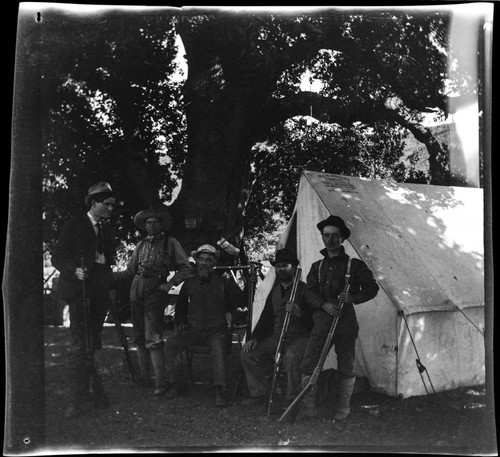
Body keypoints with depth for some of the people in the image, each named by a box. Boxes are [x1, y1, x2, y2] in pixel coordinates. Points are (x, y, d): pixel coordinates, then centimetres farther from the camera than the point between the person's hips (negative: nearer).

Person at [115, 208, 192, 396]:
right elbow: (130, 271, 17)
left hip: (155, 291, -5)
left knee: (153, 339, -12)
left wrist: (170, 284, -8)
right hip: (136, 290, 5)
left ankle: (160, 383, -12)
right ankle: (144, 376, 20)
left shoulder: (170, 243, 4)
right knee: (139, 337, 9)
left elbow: (186, 268, 2)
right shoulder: (141, 245, 15)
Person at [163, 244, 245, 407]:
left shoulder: (223, 282, 5)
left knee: (218, 349, -35)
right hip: (193, 329, 3)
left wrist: (229, 311, 0)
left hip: (216, 330, -3)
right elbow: (180, 305, 24)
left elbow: (240, 300, 11)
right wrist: (180, 321, 11)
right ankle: (175, 383, -7)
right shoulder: (189, 283, 12)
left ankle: (219, 391, -33)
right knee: (170, 343, -21)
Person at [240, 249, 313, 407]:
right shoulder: (274, 292, 17)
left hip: (300, 338, -6)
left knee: (291, 357, -38)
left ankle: (292, 399, -22)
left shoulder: (304, 290, -3)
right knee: (248, 353, -11)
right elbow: (265, 318, 19)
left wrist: (299, 313, -28)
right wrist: (255, 338, 3)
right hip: (275, 338, 7)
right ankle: (259, 394, -1)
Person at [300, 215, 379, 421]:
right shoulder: (317, 266, 17)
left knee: (345, 367, 2)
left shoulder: (354, 265, 6)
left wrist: (353, 298, -14)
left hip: (345, 321, -3)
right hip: (322, 321, 3)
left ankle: (342, 408, 17)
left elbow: (371, 288, 4)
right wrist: (324, 304, -11)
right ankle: (308, 407, 6)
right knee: (308, 364, -5)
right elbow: (309, 292, 9)